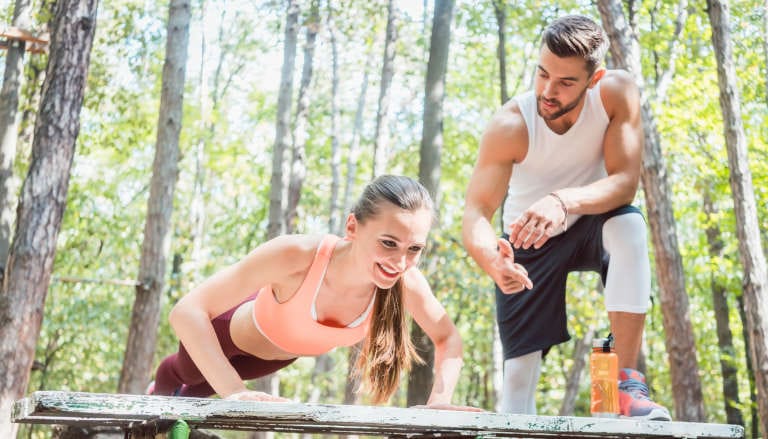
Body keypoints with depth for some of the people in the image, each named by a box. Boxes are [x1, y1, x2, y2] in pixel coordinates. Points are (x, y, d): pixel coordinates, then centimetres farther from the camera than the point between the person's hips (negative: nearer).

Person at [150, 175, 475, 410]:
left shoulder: (406, 281, -36)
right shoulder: (296, 255, -48)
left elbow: (448, 338, -16)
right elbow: (187, 311, -46)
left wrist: (439, 401, -32)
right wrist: (234, 392, -53)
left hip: (289, 351, 4)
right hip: (237, 329, -3)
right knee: (184, 373, 33)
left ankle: (182, 400, 71)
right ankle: (157, 398, 69)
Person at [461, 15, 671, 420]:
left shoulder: (617, 92, -24)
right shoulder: (508, 126, -28)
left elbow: (625, 182, -30)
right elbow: (475, 214, -33)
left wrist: (563, 202, -52)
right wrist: (491, 260, -57)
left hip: (590, 226, 0)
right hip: (528, 241, 0)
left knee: (628, 223, -34)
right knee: (519, 368, -11)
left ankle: (627, 380, -29)